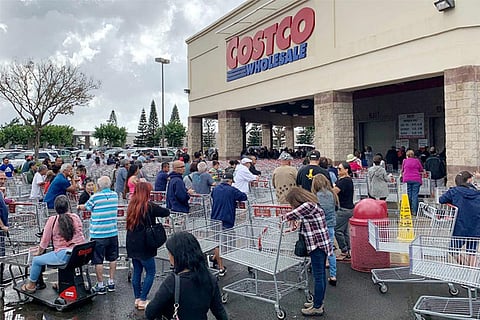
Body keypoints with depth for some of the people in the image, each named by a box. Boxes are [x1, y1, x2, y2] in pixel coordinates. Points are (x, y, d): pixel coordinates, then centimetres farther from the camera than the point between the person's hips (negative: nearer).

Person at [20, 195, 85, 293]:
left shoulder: (52, 220, -3)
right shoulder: (76, 217, 6)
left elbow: (45, 241, 2)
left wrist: (38, 252, 20)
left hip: (63, 255, -5)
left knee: (36, 260, 17)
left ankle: (31, 285, 34)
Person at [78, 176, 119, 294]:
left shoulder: (95, 197, -12)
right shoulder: (115, 195, 2)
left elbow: (86, 207, 4)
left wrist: (79, 207, 28)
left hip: (98, 234, -5)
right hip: (113, 232, 5)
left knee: (98, 260, 5)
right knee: (112, 258, 15)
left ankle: (100, 286, 12)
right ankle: (111, 282, 22)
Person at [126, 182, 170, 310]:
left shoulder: (131, 206, 5)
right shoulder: (149, 206, -16)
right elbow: (167, 212, -10)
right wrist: (158, 210, 11)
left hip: (132, 245, 7)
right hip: (144, 246, -7)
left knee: (137, 271, 15)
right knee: (150, 272, 5)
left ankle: (137, 299, 23)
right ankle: (142, 300, 6)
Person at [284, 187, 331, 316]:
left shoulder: (308, 206, -18)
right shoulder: (313, 204, 12)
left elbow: (289, 216, -13)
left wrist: (285, 217, 6)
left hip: (317, 246, -10)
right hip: (321, 244, 10)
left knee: (318, 276, 0)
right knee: (321, 275, 17)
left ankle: (317, 307, 10)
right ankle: (318, 302, 29)